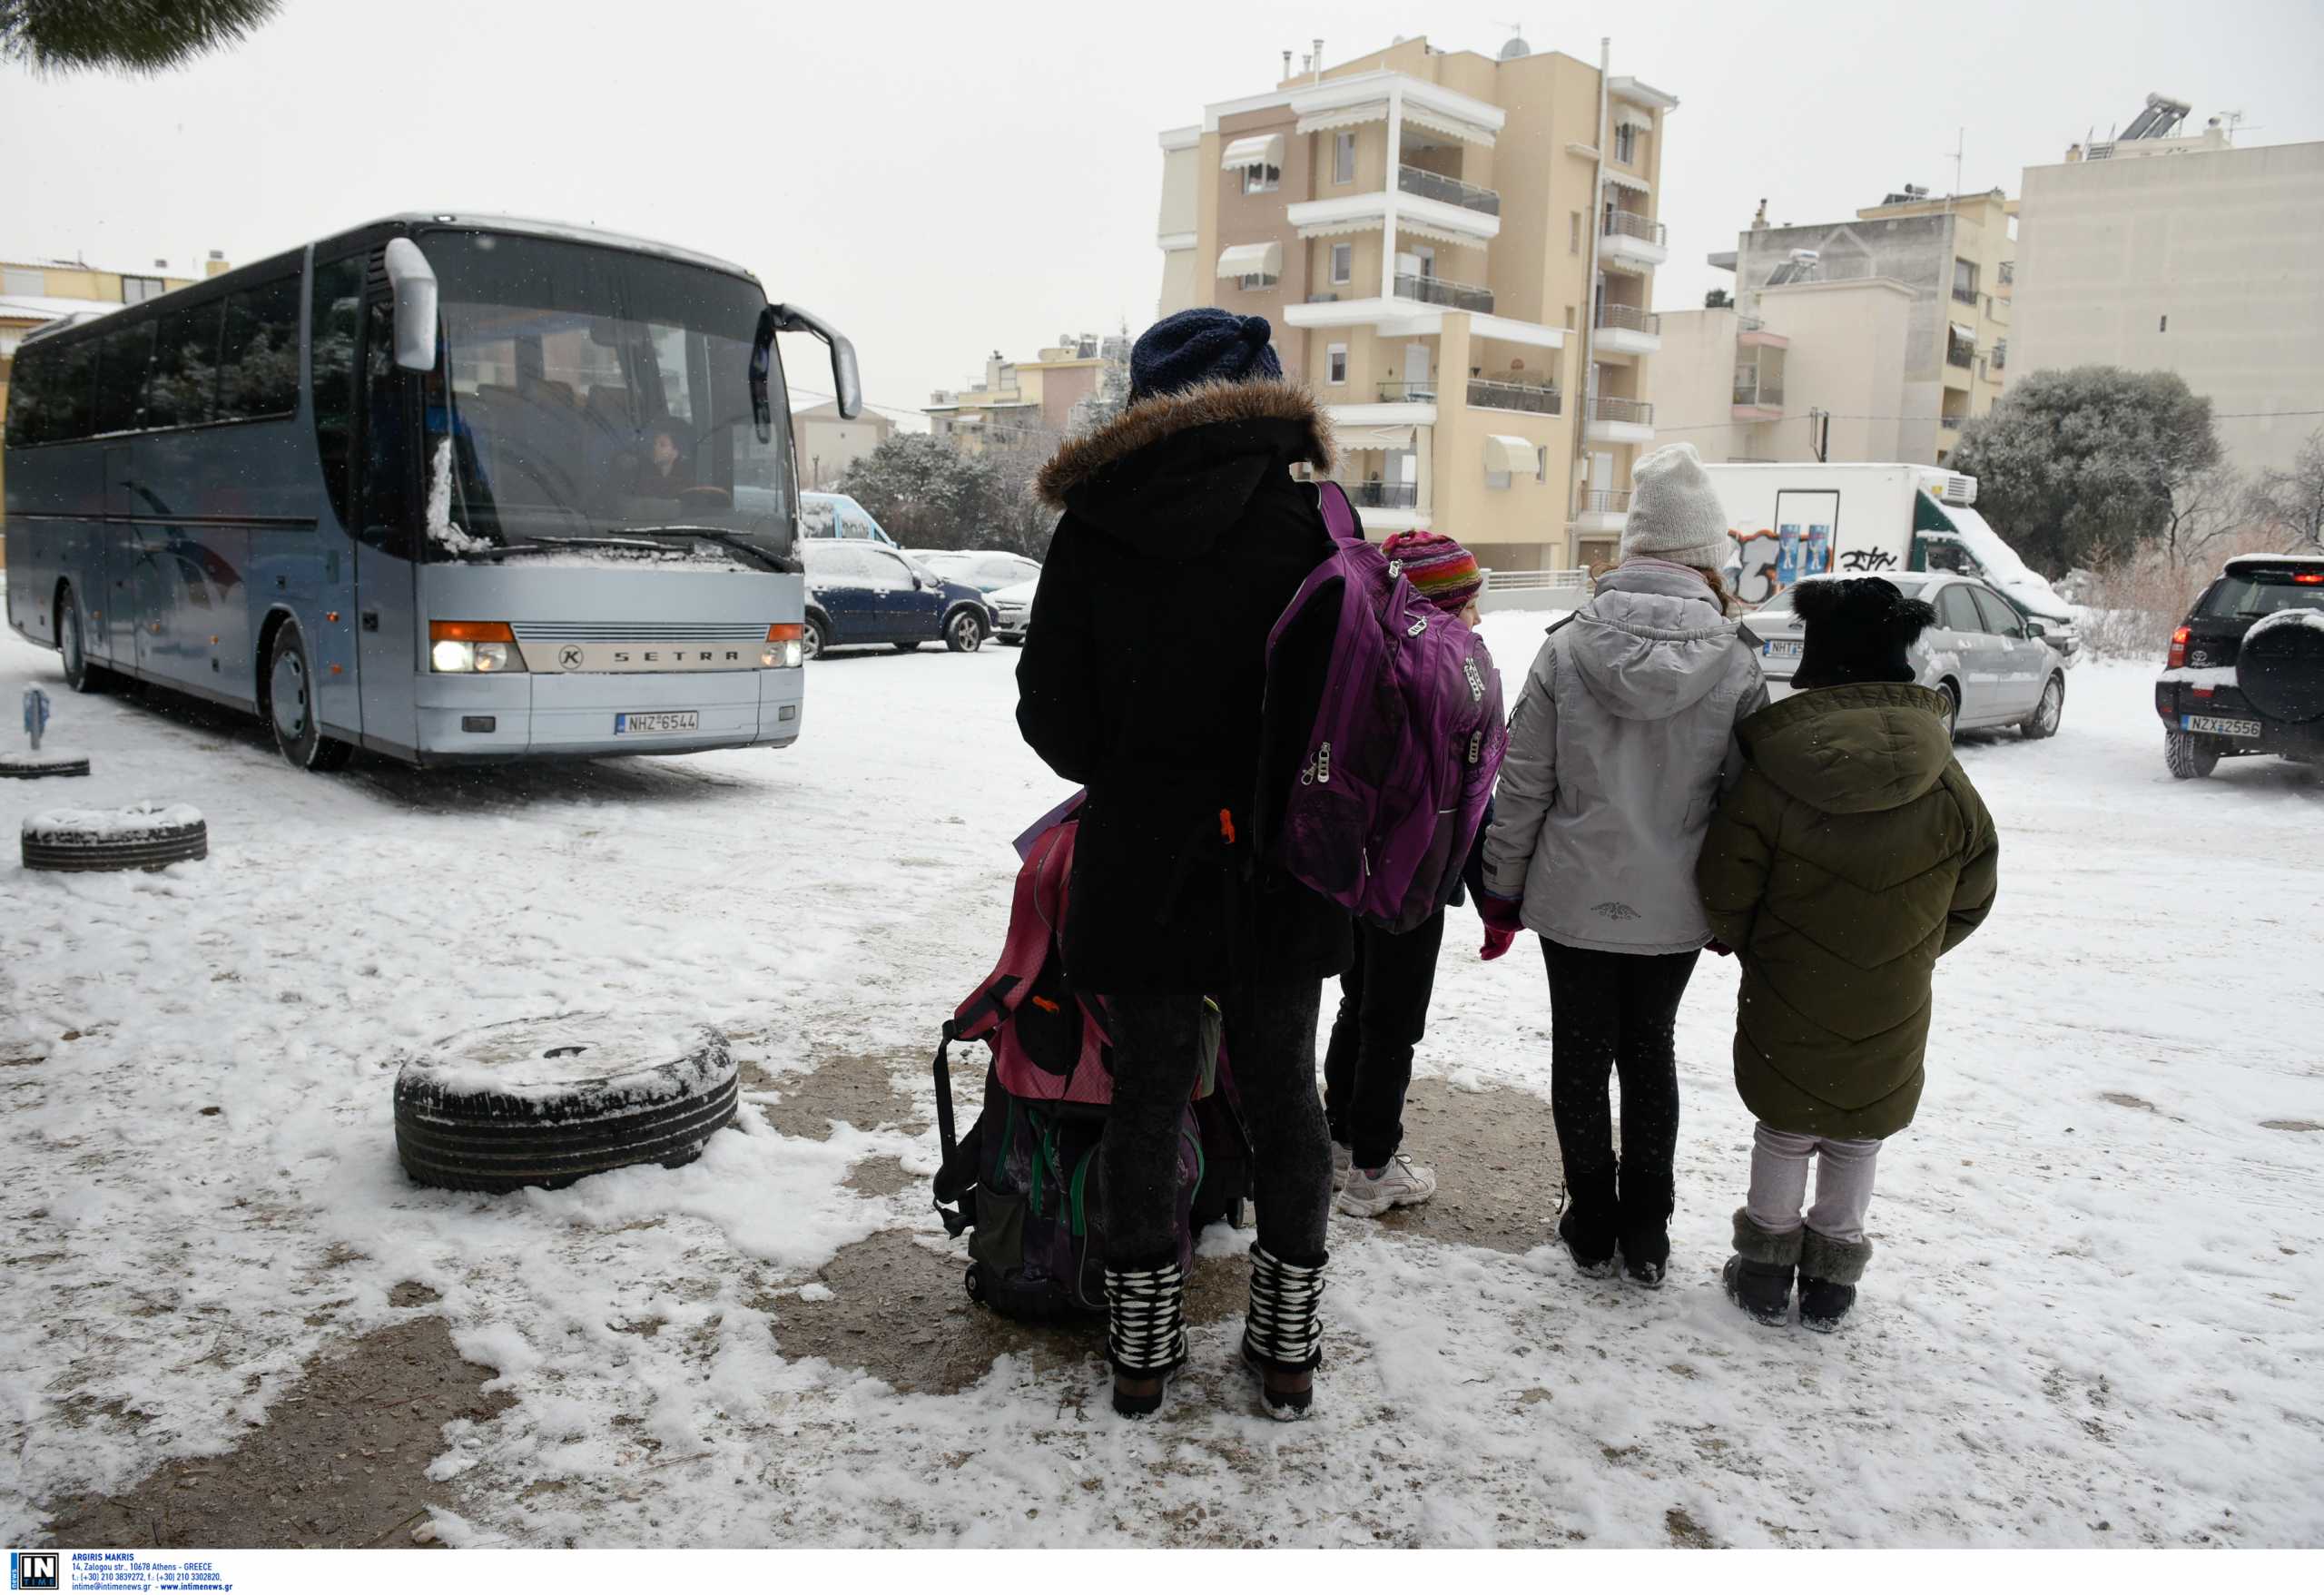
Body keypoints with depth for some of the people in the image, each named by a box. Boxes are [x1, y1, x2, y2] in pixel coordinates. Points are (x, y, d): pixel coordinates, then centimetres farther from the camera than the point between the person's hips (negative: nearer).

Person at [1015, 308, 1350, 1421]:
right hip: (1279, 869, 0)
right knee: (1281, 1091, 14)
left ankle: (1141, 1349, 25)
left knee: (1147, 1094, 13)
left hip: (1139, 867, 0)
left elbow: (1050, 711, -2)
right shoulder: (1312, 522, -6)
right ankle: (1287, 1348, 26)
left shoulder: (1092, 527, -4)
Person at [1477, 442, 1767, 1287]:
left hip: (1576, 896, -1)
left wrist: (1502, 885, 5)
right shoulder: (1734, 664, -10)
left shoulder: (1568, 647, -11)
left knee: (1580, 1053, 14)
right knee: (1650, 1051, 18)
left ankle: (1592, 1227, 25)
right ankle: (1645, 1233, 26)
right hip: (1675, 904, 1)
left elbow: (1522, 782, -6)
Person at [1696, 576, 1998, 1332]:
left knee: (1784, 1128, 16)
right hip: (1889, 1014, 2)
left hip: (1788, 1002, -2)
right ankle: (1833, 1277, 28)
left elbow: (1726, 890, -12)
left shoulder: (1776, 767, -18)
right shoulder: (1944, 782, -9)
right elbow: (1971, 894, 2)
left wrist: (1758, 949, 9)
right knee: (1856, 1135, 17)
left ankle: (1766, 1267, 27)